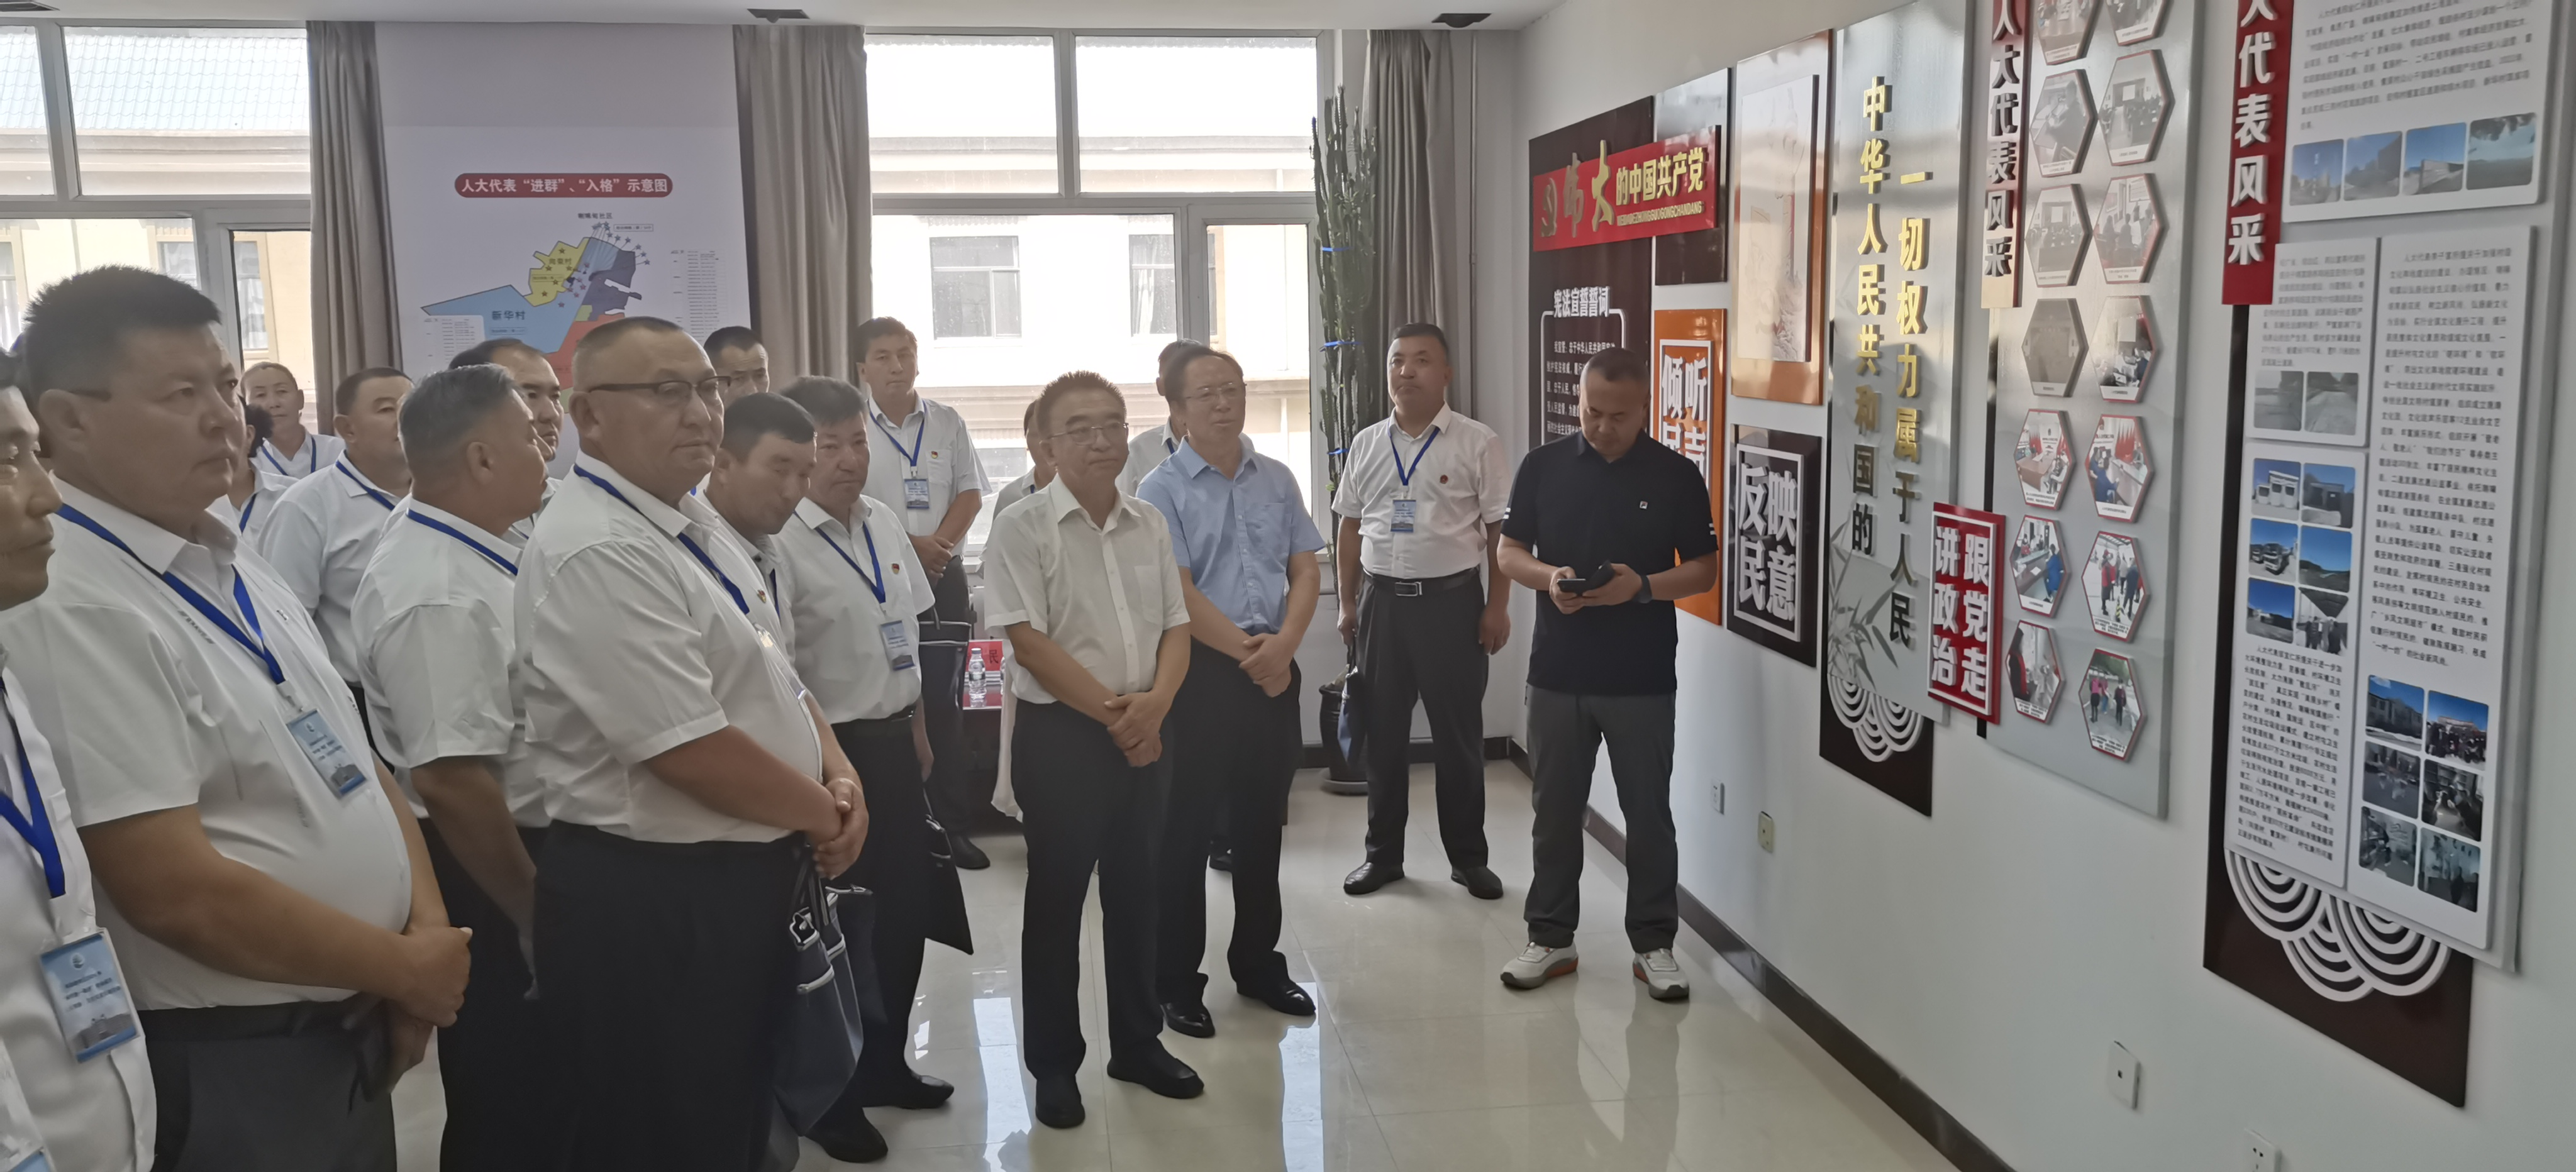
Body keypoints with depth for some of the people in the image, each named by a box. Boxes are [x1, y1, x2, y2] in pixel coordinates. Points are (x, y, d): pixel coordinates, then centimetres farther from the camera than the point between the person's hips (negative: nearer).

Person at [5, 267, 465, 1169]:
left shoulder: (239, 573, 8)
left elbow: (351, 768, 11)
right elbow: (175, 891, -24)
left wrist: (426, 929, -4)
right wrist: (409, 969, -13)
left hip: (349, 1033, 8)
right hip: (220, 1069, -8)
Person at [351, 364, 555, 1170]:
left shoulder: (464, 551, 6)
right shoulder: (439, 594, -26)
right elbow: (450, 781, -29)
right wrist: (535, 913, -20)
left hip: (526, 850, 10)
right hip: (485, 875, -10)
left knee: (539, 1091, 24)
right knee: (508, 1105, 7)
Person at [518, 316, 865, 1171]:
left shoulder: (693, 522, 10)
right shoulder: (595, 553, -22)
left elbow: (771, 676, 17)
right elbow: (691, 749, -25)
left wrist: (840, 776, 0)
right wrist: (821, 813, -10)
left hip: (742, 876, 9)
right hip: (648, 903, -9)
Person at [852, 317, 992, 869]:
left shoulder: (947, 422, 7)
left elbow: (970, 494, 5)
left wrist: (940, 543, -11)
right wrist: (909, 545, -13)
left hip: (942, 575, 2)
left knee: (944, 699, 4)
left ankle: (952, 820, 10)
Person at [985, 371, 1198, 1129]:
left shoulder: (1150, 526, 7)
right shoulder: (1022, 528, -9)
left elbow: (1176, 628, 7)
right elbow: (1029, 642, -15)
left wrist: (1153, 704, -12)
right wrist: (1112, 712, -15)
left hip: (1146, 733, 5)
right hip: (1061, 733, -5)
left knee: (1136, 893, 14)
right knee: (1057, 900, 5)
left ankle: (1138, 1044, 29)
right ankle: (1054, 1065, 18)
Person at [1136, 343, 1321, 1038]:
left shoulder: (1277, 480, 9)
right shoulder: (1163, 490, -5)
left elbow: (1306, 571, 6)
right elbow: (1177, 593, -12)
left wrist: (1282, 645, -10)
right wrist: (1247, 651, -14)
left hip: (1274, 670, 5)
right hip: (1200, 672, -4)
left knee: (1262, 824, 14)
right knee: (1186, 831, 3)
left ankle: (1258, 963, 29)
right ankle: (1177, 983, 13)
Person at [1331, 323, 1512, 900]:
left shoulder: (1477, 443, -4)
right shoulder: (1367, 444, 8)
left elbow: (1500, 529, -4)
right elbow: (1350, 528, 12)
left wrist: (1497, 607, -9)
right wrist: (1348, 605, 8)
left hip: (1451, 600, -3)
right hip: (1382, 600, 3)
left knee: (1459, 736, 5)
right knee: (1382, 733, 10)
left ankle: (1469, 857, 19)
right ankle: (1383, 853, 23)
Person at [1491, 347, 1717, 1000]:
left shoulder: (1676, 475, -2)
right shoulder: (1543, 466, 2)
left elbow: (1704, 570, 0)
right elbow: (1509, 553, 6)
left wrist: (1642, 587, -19)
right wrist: (1549, 578, -16)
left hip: (1643, 677, -1)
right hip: (1558, 672, 2)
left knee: (1649, 813, 6)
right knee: (1554, 810, 10)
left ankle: (1654, 944, 20)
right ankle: (1550, 939, 23)